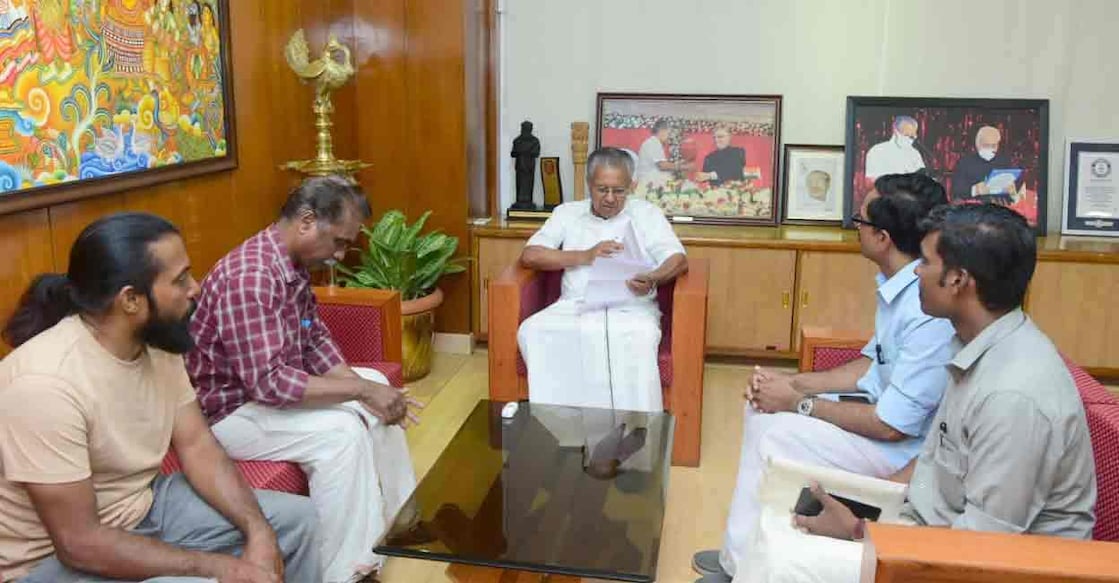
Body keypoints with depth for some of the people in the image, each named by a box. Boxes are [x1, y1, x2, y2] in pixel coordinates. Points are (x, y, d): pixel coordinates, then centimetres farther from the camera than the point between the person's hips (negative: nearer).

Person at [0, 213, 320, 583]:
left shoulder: (158, 344, -6)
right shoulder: (45, 383, -30)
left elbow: (197, 446, -1)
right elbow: (79, 541, -28)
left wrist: (258, 531, -16)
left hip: (143, 505, 8)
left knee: (295, 518, 4)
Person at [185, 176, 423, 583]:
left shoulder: (294, 265, 1)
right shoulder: (249, 276, -30)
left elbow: (316, 339, 9)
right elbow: (268, 382, -34)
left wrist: (363, 385, -7)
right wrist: (360, 389, -30)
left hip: (270, 385, 10)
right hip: (228, 409, -10)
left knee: (378, 385, 10)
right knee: (341, 432, -27)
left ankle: (399, 514, 22)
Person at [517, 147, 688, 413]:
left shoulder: (647, 214, 14)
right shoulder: (567, 213, 16)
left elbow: (679, 259, 2)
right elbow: (529, 256, 5)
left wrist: (652, 279, -23)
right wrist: (585, 256, -7)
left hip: (631, 308, -1)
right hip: (575, 307, 2)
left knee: (640, 337, -37)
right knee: (532, 331, -29)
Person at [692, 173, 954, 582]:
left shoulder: (930, 311, -31)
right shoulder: (898, 284, -1)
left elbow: (893, 424, -27)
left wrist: (801, 404, -16)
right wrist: (794, 383, -1)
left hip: (907, 447, -9)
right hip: (886, 405, 9)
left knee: (777, 436, -18)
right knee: (763, 409, 4)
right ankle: (746, 549, 12)